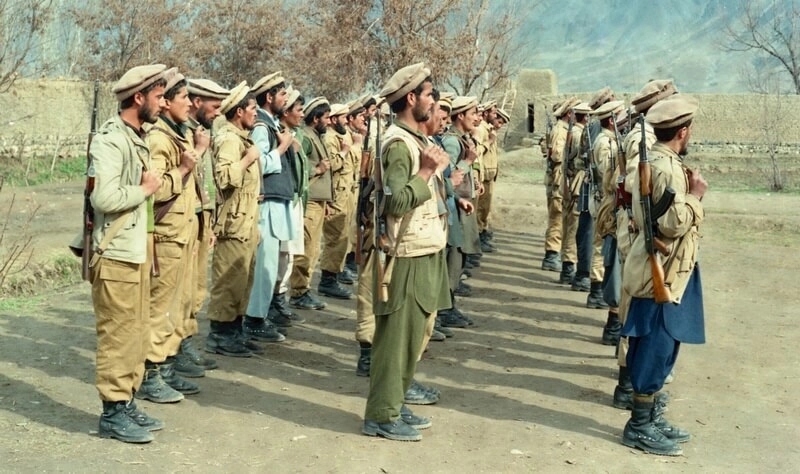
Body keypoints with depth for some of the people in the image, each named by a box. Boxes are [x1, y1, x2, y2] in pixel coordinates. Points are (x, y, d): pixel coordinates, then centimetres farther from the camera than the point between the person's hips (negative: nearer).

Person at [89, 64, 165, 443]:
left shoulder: (137, 138, 13)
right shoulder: (110, 139, -16)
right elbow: (104, 198, -27)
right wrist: (146, 189, -13)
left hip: (137, 252, 9)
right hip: (115, 256, -9)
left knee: (137, 334, 14)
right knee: (117, 336, -2)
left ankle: (126, 403, 24)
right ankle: (113, 413, 8)